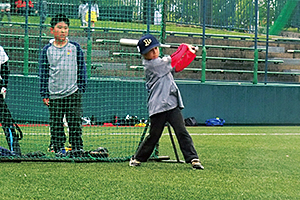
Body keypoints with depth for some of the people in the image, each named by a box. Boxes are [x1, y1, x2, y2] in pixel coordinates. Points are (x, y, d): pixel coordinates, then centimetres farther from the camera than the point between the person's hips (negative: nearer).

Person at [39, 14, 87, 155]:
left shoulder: (75, 48, 3)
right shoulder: (47, 50, 3)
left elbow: (82, 69, 8)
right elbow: (43, 73, 6)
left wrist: (81, 89, 3)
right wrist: (44, 94, 2)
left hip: (73, 94, -1)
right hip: (54, 95, 1)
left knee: (75, 123, -3)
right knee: (56, 125, 4)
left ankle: (77, 148, 4)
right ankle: (58, 150, 14)